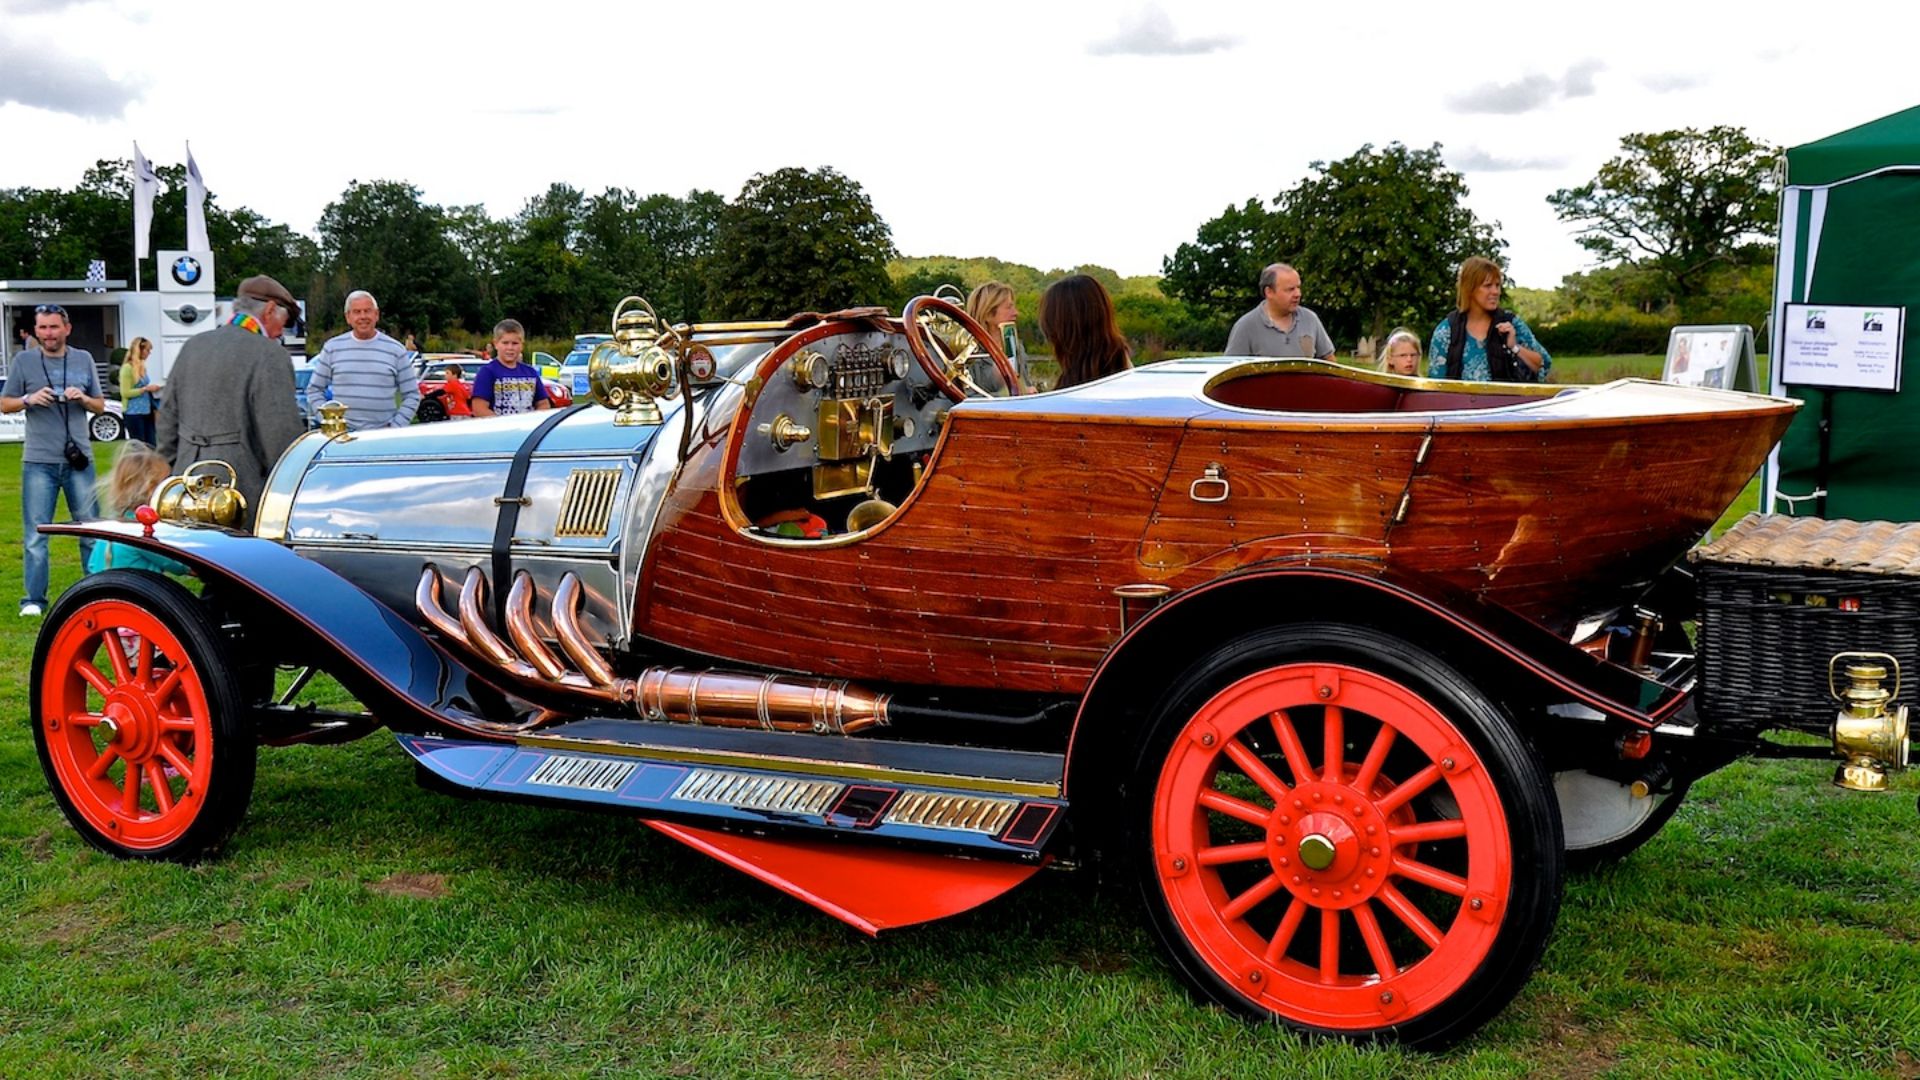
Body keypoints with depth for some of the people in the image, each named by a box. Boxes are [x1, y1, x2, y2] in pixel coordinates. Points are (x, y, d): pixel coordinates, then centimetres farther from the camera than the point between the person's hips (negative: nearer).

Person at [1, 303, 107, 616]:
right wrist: (29, 399, -14)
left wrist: (83, 398, -8)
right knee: (36, 534, 0)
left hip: (78, 460, 2)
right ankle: (34, 599, 6)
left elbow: (101, 406, 13)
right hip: (38, 462, -2)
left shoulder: (83, 359, 8)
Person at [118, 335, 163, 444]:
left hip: (146, 411, 8)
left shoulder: (142, 367, 13)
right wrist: (146, 388, -17)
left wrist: (151, 389, 10)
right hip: (133, 413, -8)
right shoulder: (127, 368, -11)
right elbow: (125, 393, -16)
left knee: (150, 445, 4)